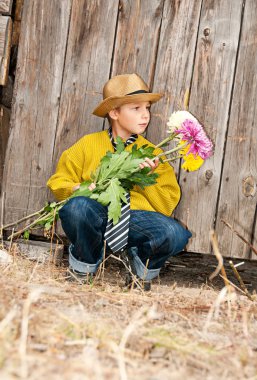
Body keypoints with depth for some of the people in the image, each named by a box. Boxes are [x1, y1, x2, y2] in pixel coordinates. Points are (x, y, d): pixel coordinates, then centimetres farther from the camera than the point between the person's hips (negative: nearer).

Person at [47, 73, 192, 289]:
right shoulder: (88, 144, 11)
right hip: (97, 214, -1)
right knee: (78, 206, -37)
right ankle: (85, 263, -3)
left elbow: (167, 207, 8)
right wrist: (79, 190, -10)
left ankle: (145, 263, 7)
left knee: (175, 234, -30)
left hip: (136, 219, 1)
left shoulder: (153, 154, 13)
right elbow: (59, 182, 11)